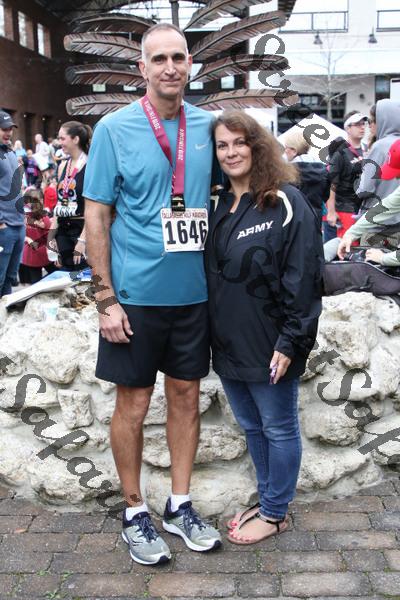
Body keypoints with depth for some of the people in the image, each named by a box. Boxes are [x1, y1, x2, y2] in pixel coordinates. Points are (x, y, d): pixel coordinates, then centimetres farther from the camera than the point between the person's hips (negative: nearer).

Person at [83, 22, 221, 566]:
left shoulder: (207, 126, 4)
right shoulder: (114, 129, -5)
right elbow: (96, 216, -6)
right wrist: (106, 299, -11)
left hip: (194, 291, 4)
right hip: (136, 293, -3)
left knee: (186, 397, 12)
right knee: (133, 403, 7)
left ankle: (179, 505, 29)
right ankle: (135, 512, 25)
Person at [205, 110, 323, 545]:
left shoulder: (286, 203, -12)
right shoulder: (220, 206, 8)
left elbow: (303, 278, -16)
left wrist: (290, 342, -18)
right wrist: (213, 336, 10)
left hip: (268, 347, -7)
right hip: (228, 344, 7)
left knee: (278, 428, 9)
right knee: (251, 426, 18)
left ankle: (274, 513, 25)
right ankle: (267, 500, 36)